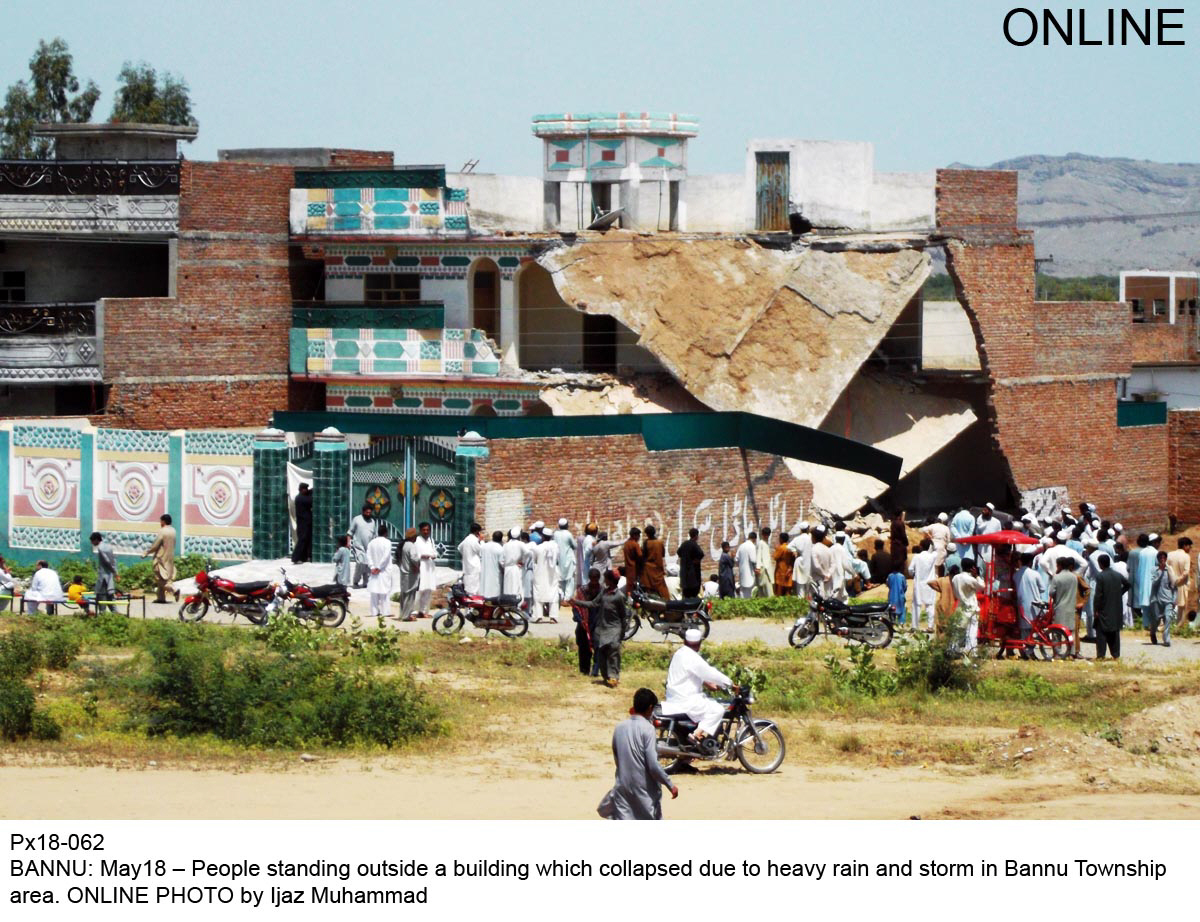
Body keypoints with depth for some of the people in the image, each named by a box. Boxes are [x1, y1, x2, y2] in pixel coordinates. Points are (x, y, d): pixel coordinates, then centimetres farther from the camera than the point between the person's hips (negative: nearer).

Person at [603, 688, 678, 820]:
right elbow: (653, 765, -18)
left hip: (623, 788, 4)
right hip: (645, 789, -4)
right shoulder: (647, 729, -14)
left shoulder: (620, 728, 3)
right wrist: (670, 785, -9)